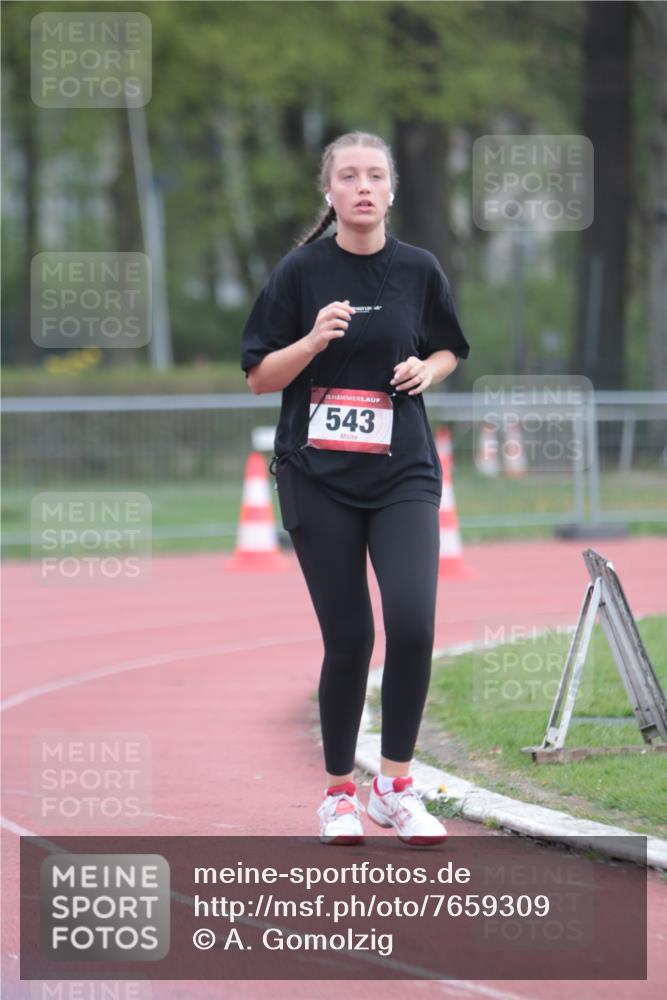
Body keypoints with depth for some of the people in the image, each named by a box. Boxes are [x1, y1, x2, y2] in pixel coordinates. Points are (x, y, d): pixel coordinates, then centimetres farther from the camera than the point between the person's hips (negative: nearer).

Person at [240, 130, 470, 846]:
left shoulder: (418, 270, 4)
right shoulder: (302, 271, -2)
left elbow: (449, 350, 19)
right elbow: (259, 377, 1)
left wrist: (427, 370, -3)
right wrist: (315, 340, -17)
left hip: (403, 473, 1)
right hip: (318, 478, -1)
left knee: (412, 624, -16)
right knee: (348, 638, -1)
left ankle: (394, 787, -2)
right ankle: (338, 793, 17)